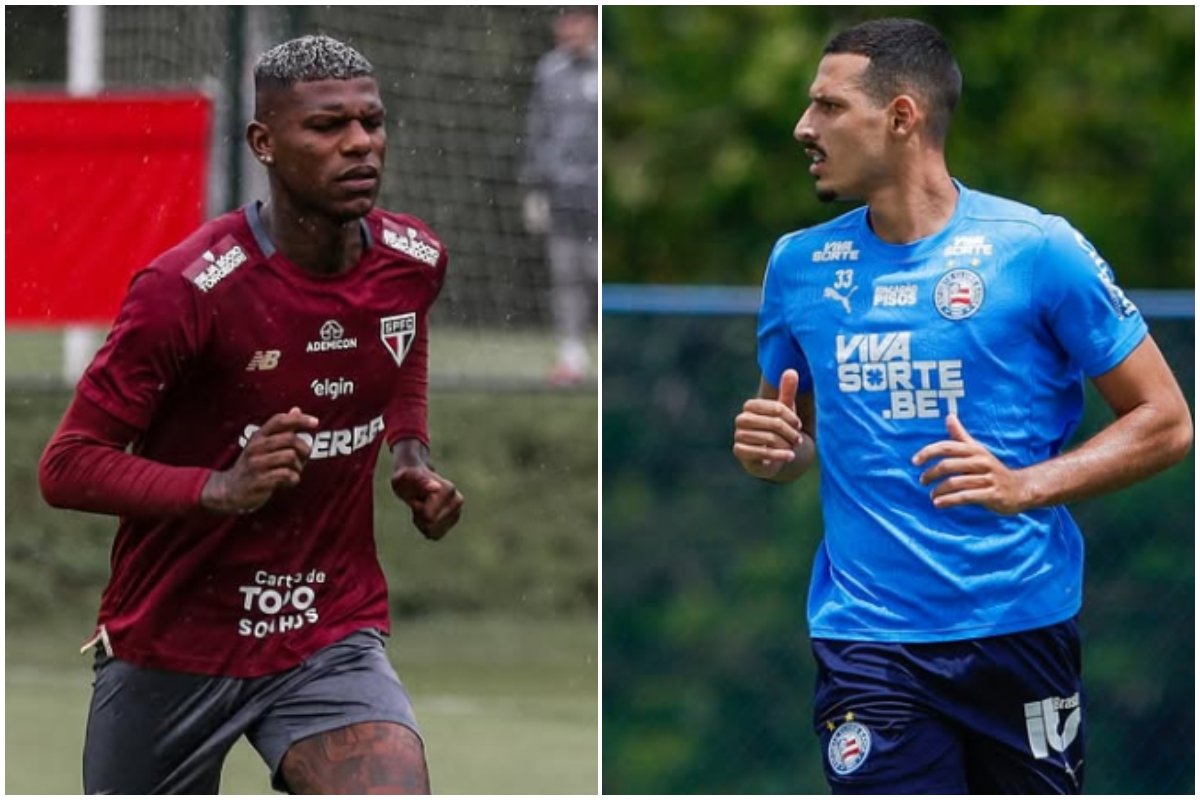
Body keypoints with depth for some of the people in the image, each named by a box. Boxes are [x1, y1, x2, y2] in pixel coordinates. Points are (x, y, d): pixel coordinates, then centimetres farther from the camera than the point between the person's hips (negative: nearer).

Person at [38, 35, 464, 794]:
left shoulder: (416, 260, -3)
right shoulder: (187, 290, -21)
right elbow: (68, 466, -19)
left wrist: (414, 457, 5)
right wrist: (222, 488, -34)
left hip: (333, 638, 3)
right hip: (173, 641, -3)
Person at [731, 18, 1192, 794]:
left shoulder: (1036, 248, -6)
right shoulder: (799, 265, 6)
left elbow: (1167, 422, -4)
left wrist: (1022, 487, -18)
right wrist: (773, 451, -5)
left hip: (1022, 629, -2)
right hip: (868, 640, 2)